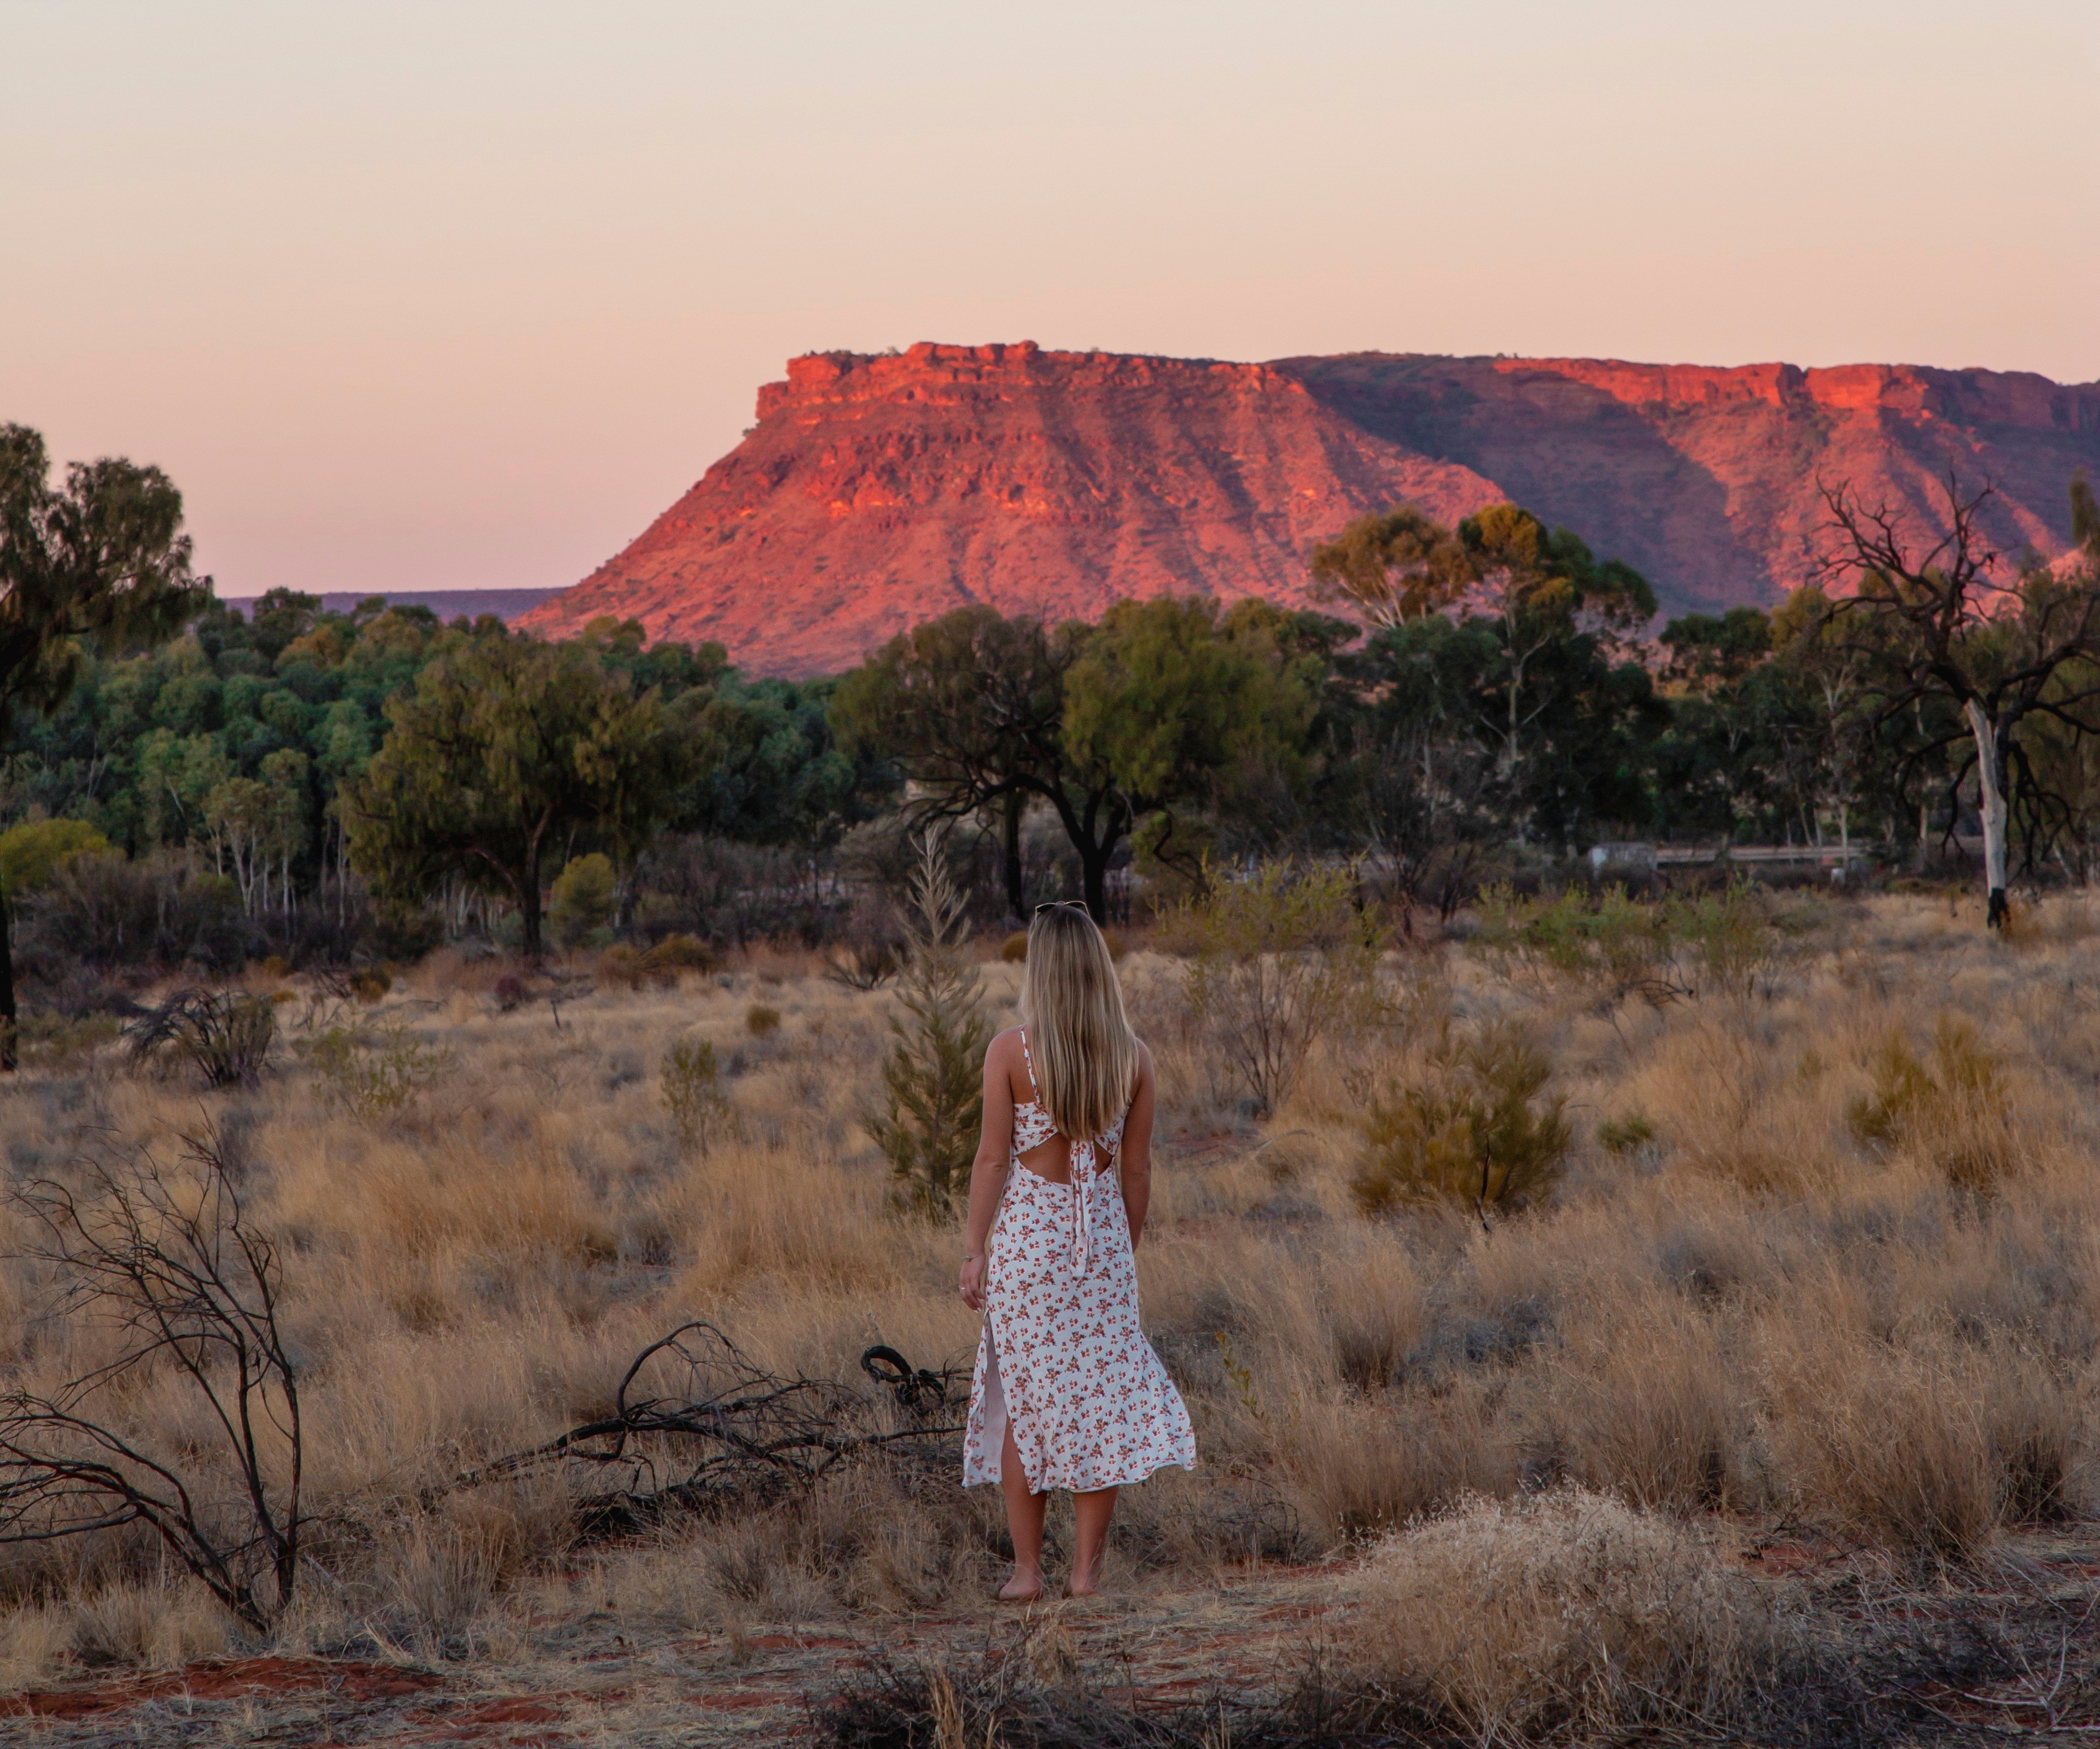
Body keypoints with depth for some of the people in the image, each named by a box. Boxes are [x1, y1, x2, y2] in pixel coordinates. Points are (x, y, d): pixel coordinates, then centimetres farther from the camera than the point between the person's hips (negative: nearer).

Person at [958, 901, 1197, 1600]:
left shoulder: (1011, 1051, -10)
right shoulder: (1133, 1057, -1)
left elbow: (992, 1156, -8)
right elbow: (1137, 1167, 4)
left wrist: (974, 1248, -1)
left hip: (1027, 1230, -2)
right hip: (1102, 1231, 2)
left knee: (1024, 1399, 7)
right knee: (1100, 1397, 7)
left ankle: (1027, 1569, 8)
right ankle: (1087, 1568, 8)